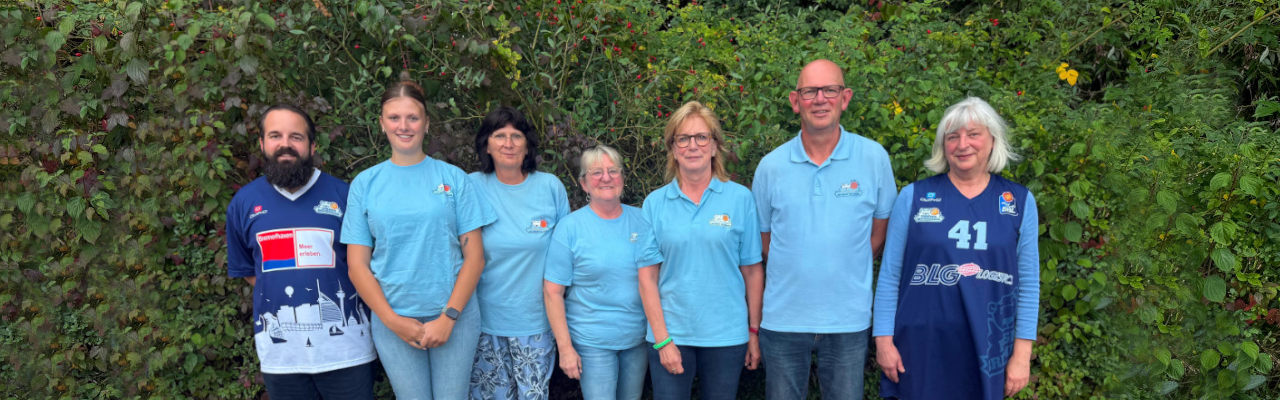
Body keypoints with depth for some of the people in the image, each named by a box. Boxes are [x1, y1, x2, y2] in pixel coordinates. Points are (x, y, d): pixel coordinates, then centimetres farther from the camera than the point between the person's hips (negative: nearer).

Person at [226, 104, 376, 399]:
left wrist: (334, 297, -2)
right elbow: (245, 269, 14)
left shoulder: (342, 194, -3)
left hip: (344, 347, -2)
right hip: (280, 351, 2)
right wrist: (281, 296, 5)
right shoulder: (243, 202, 4)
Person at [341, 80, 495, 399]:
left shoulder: (453, 178, 2)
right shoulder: (365, 183, 4)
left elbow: (474, 255, -1)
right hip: (392, 321, 1)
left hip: (454, 316, 0)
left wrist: (449, 317, -9)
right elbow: (357, 265, 3)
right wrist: (393, 321, -7)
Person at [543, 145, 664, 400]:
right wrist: (565, 348, -12)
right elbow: (553, 292, -8)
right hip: (592, 341, -3)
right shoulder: (570, 227, -6)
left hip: (638, 338, 4)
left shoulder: (641, 221, 3)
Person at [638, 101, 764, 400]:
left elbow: (752, 271, 2)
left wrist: (754, 332, 3)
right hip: (670, 334, 0)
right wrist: (662, 340, -6)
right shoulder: (655, 203, 1)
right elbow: (647, 277, -1)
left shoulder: (740, 198, 0)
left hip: (726, 335, 0)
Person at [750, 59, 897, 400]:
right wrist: (798, 274, 3)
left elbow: (880, 230, 6)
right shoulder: (771, 166, -1)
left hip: (848, 318, -1)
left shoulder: (874, 157, -3)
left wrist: (845, 272, 1)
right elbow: (764, 238, 8)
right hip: (783, 317, 1)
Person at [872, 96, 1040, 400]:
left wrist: (1022, 353, 1)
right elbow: (889, 275, 1)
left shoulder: (1020, 202, 2)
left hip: (986, 349, 1)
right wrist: (883, 340, -3)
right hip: (920, 345, -1)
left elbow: (1028, 283, 4)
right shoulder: (914, 197, -2)